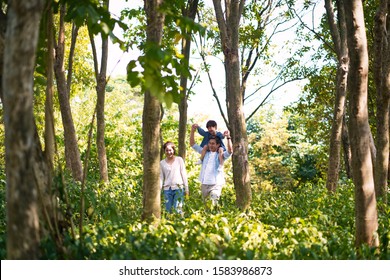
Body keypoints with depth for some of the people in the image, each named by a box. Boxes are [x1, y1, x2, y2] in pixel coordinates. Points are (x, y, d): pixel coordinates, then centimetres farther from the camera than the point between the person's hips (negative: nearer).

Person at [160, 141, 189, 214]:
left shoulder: (179, 160, 5)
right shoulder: (162, 163, 9)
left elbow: (184, 174, 7)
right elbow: (161, 177, 10)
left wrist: (186, 188, 4)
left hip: (178, 188, -2)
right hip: (167, 189, 2)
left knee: (178, 209, -12)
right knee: (168, 210, 0)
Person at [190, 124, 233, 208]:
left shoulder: (221, 155, 2)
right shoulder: (205, 153, 14)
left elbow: (230, 151, -17)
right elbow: (192, 144, 15)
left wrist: (228, 137, -24)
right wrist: (192, 131, 4)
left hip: (216, 185, -5)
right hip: (204, 184, 5)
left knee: (213, 204, -20)